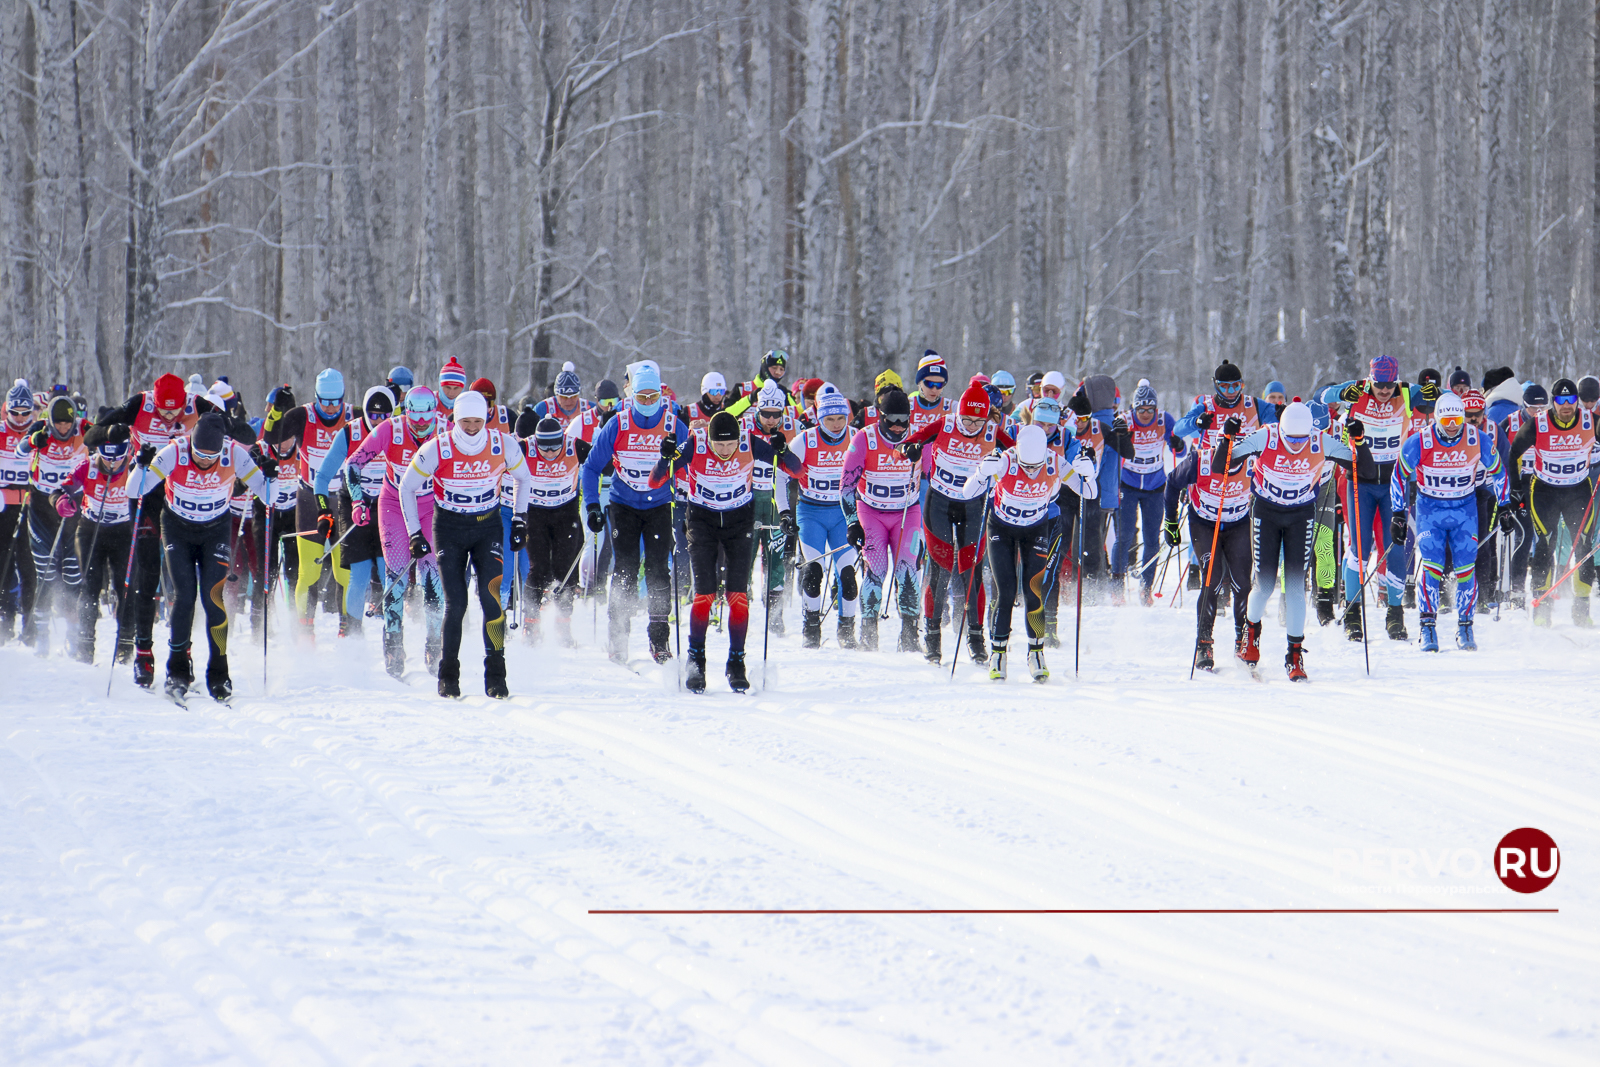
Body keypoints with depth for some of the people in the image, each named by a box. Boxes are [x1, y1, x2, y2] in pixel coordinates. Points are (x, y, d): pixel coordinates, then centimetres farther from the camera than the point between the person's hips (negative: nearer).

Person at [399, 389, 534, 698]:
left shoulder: (503, 446, -12)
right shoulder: (436, 449, -17)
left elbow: (523, 478, 9)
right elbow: (407, 487, -3)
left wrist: (519, 520, 6)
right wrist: (415, 534, -5)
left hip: (488, 525, 1)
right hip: (449, 527, -1)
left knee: (492, 597, -15)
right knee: (455, 603, -8)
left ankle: (495, 676, -9)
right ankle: (448, 676, 7)